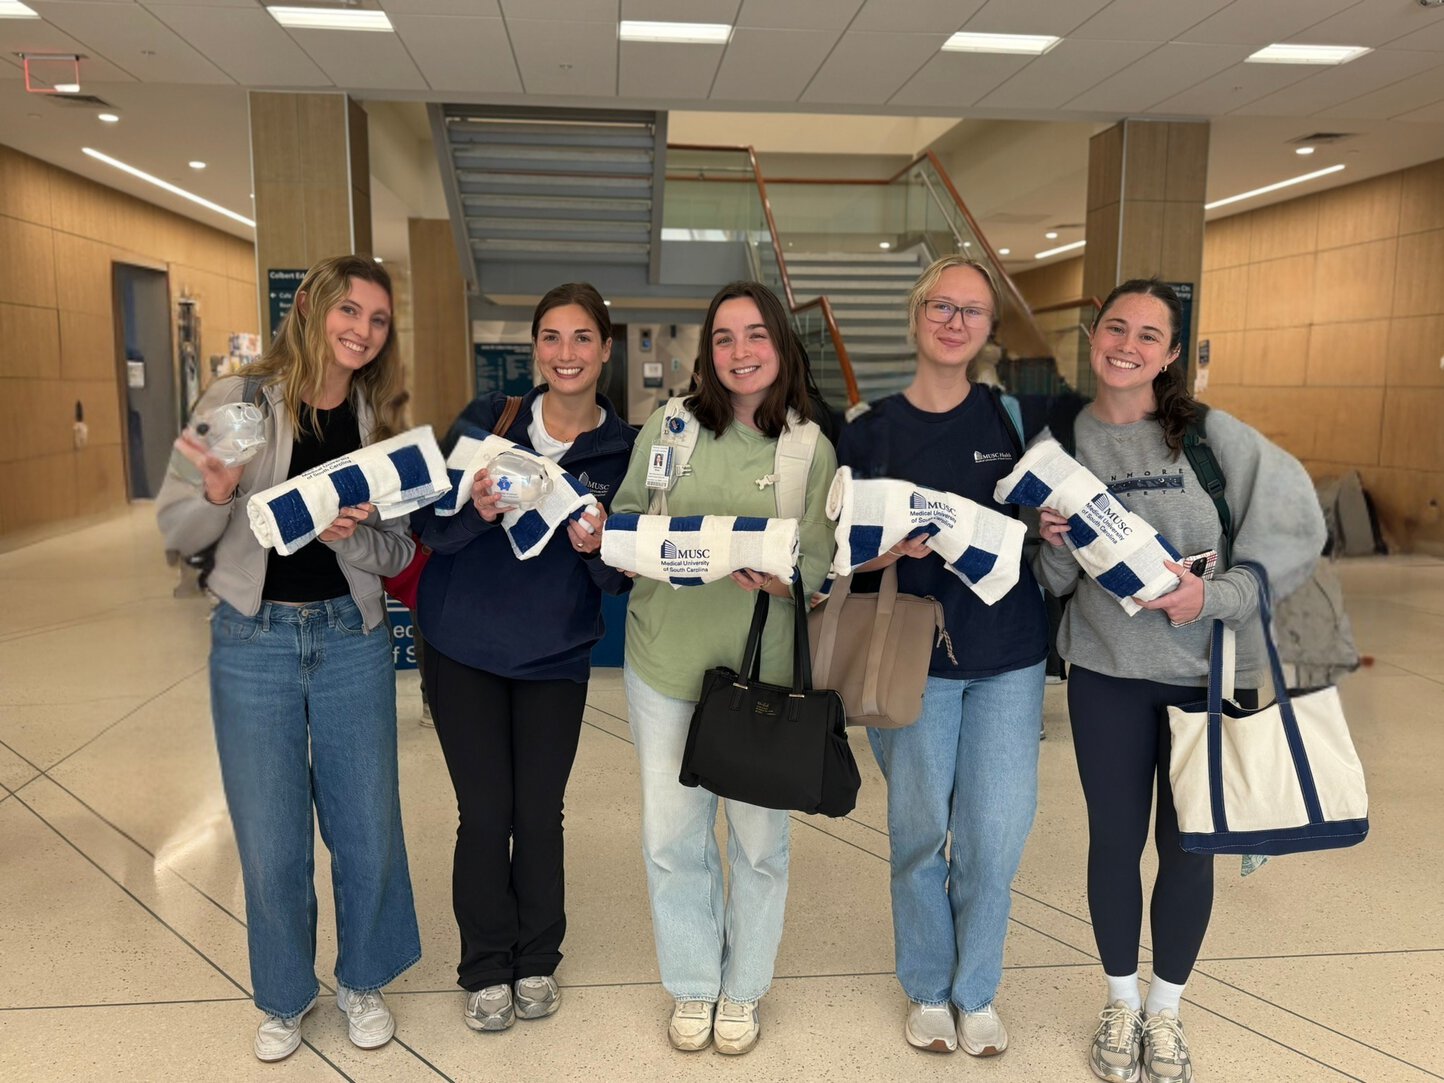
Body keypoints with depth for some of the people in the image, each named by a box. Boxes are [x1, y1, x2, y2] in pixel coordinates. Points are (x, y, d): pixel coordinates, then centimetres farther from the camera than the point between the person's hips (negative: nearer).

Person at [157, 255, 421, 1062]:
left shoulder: (382, 420, 2)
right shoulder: (238, 400, -6)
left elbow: (400, 552, 1)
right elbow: (178, 533, -3)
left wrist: (351, 536, -20)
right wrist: (219, 493, -24)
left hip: (353, 638, 2)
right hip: (254, 640, -2)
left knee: (367, 827, 10)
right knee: (270, 841, 9)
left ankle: (362, 981, 35)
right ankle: (286, 997, 34)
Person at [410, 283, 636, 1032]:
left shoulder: (624, 449, -4)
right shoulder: (487, 419, -5)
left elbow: (623, 578, -1)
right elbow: (428, 526, -5)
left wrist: (597, 548, -23)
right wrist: (474, 511, -26)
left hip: (555, 658, 1)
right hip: (463, 649, 0)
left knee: (539, 814, 8)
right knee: (484, 814, 5)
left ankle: (537, 961, 31)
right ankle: (486, 969, 26)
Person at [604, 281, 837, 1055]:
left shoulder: (811, 447, -3)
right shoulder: (667, 427, 0)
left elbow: (818, 564, -6)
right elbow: (626, 519, 7)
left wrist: (774, 577, -26)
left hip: (762, 668, -1)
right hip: (665, 660, 1)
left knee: (759, 837, 11)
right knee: (671, 834, 10)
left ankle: (742, 989, 35)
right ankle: (691, 986, 34)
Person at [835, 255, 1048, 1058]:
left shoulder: (1012, 414, 3)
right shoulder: (871, 433, 1)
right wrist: (894, 547, -19)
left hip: (1008, 657, 1)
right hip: (914, 658, -1)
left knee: (997, 832, 4)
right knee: (921, 829, 8)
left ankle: (977, 991, 28)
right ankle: (928, 988, 31)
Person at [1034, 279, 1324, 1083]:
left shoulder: (1214, 435, -8)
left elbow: (1297, 529, -9)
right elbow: (1058, 581, 4)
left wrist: (1215, 597, -20)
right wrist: (1058, 544, -17)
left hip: (1211, 672, -1)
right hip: (1106, 673, 2)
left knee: (1189, 848, 10)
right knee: (1116, 840, 11)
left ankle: (1165, 1011, 33)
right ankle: (1121, 1003, 34)